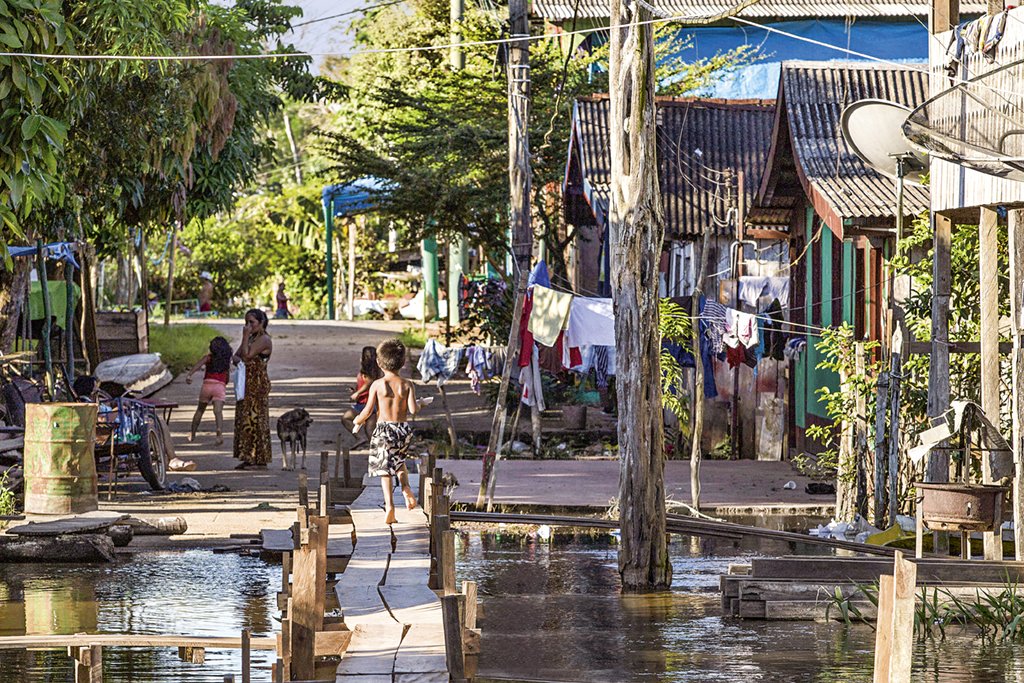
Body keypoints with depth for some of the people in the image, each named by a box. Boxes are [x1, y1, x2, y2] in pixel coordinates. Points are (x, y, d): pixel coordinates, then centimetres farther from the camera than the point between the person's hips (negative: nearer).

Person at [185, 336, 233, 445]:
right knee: (218, 411, -16)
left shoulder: (208, 357, 10)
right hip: (221, 386, 0)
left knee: (200, 410, 19)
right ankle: (220, 432, -42)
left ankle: (192, 435, 27)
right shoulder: (227, 360, 17)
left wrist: (189, 375, -23)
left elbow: (198, 365, -10)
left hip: (207, 384, 0)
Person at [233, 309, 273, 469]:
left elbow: (247, 355, -21)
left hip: (258, 383, -9)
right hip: (246, 383, 9)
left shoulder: (264, 340, -12)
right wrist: (238, 360, -7)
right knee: (244, 420, 9)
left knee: (256, 419, -8)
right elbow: (236, 356, 15)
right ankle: (249, 458, 13)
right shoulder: (251, 337, 17)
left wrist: (245, 337, -13)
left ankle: (261, 460, -5)